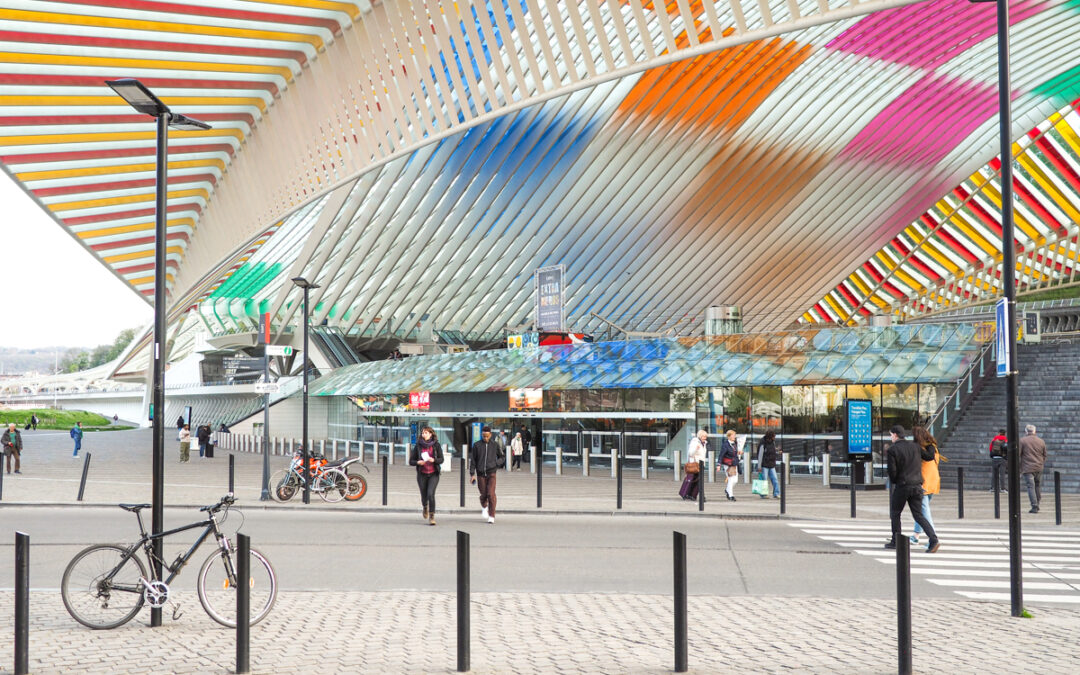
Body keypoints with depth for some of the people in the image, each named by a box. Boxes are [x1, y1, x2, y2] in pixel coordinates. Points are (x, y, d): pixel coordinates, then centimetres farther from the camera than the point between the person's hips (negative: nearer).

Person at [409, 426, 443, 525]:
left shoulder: (436, 445, -1)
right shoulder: (418, 446, 0)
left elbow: (441, 459, 1)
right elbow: (411, 461, 3)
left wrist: (434, 460, -19)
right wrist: (418, 462, -18)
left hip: (433, 474, -1)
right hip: (422, 474, 1)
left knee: (431, 494, -18)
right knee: (424, 496, 7)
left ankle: (432, 516, -6)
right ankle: (425, 507, 43)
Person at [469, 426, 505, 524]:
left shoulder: (495, 444, 2)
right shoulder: (477, 445, 2)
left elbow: (502, 457, 13)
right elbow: (472, 460, 6)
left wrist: (496, 464, -6)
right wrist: (472, 474, 2)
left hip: (491, 473, -1)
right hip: (480, 474, 1)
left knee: (491, 494, -12)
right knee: (483, 494, 6)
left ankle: (491, 517, -7)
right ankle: (484, 507, 40)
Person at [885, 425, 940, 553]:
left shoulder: (892, 449, -8)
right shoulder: (915, 446, 8)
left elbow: (892, 471, -10)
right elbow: (919, 465, 14)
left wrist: (893, 482, 8)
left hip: (902, 486, -5)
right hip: (917, 485, 5)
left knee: (895, 513, 13)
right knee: (918, 515, 6)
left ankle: (895, 541, 15)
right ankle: (933, 539, -10)